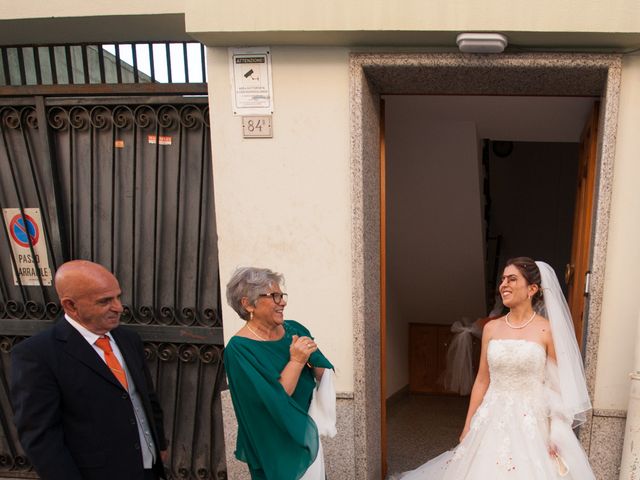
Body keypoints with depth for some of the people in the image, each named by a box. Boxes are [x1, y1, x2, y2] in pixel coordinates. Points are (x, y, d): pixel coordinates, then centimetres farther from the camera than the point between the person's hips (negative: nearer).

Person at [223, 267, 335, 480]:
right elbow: (274, 402, -25)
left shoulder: (294, 330, -3)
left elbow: (324, 377, 1)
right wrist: (296, 361, -24)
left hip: (308, 435, 6)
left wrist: (312, 358, -18)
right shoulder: (239, 349, -21)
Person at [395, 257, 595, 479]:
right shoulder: (491, 328, 3)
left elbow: (557, 385, -4)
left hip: (532, 422, -3)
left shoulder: (547, 330, -6)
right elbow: (482, 380, 7)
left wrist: (556, 434, -11)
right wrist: (468, 426, 7)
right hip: (493, 420, 3)